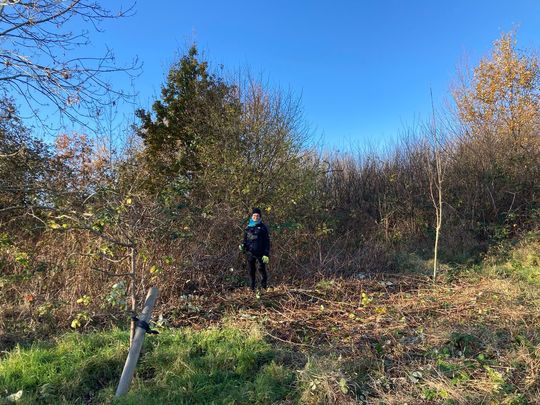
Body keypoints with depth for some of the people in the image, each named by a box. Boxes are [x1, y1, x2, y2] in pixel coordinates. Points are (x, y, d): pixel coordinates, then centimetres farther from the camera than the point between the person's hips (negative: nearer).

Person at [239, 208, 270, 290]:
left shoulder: (263, 227, 2)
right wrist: (242, 246, -2)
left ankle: (264, 286, 14)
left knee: (262, 269, -4)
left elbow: (267, 242, 0)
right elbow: (245, 239, 20)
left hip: (260, 253, -3)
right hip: (250, 253, 3)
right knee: (251, 271, 6)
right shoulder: (248, 227, 12)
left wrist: (266, 254, -8)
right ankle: (252, 288, 16)